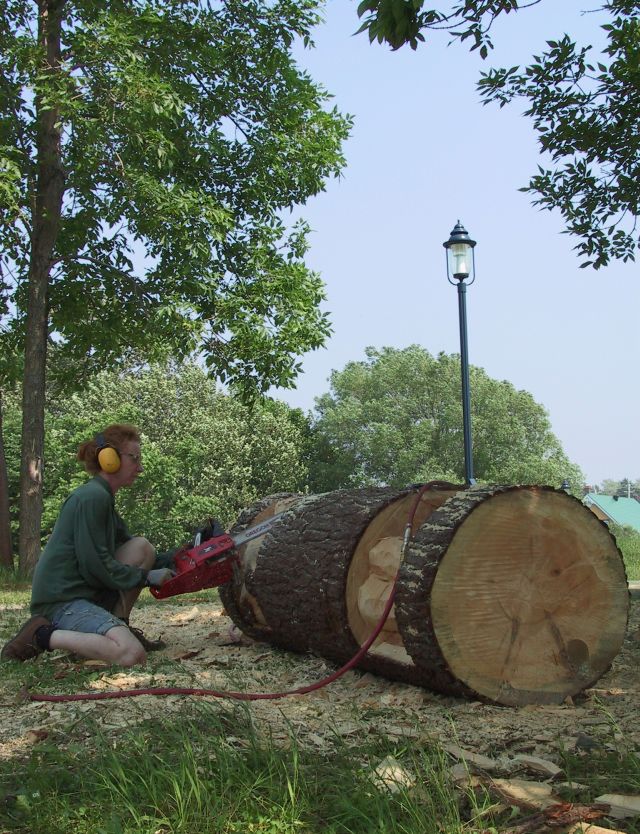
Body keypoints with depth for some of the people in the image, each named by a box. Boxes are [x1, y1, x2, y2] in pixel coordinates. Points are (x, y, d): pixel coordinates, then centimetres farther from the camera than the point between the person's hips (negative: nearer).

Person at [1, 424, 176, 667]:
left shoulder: (103, 499, 17)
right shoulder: (92, 497, -14)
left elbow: (134, 556, 20)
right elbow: (95, 565, -17)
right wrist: (147, 576, -7)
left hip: (86, 593, 10)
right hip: (61, 601, -10)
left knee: (142, 547, 3)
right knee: (132, 654, -28)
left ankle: (119, 628, 6)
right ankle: (42, 635, -10)